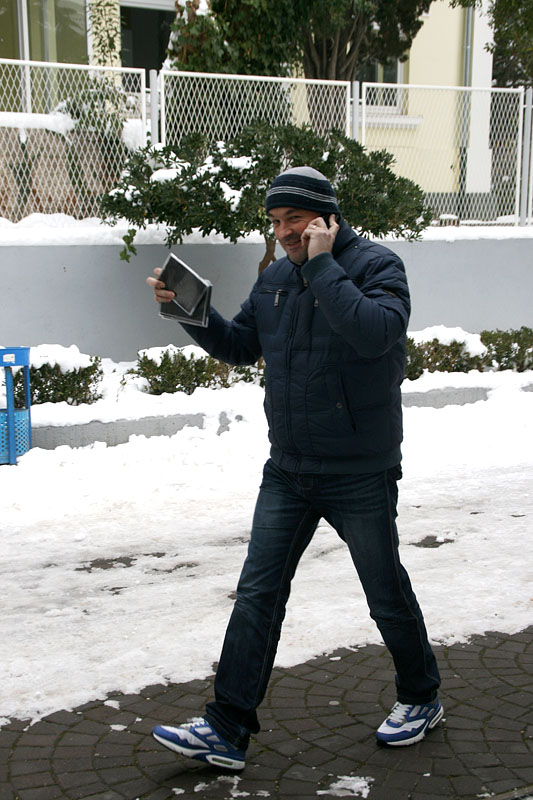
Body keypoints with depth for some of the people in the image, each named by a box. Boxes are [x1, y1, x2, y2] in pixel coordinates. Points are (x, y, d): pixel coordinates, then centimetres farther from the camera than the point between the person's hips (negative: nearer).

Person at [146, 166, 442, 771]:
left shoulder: (375, 265, -11)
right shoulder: (275, 278, 9)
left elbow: (375, 333, -29)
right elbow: (239, 346, 15)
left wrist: (323, 265, -23)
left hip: (360, 474, -5)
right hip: (287, 472, 6)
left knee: (387, 596, 10)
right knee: (257, 594, 2)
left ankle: (421, 699, 34)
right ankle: (226, 730, 8)